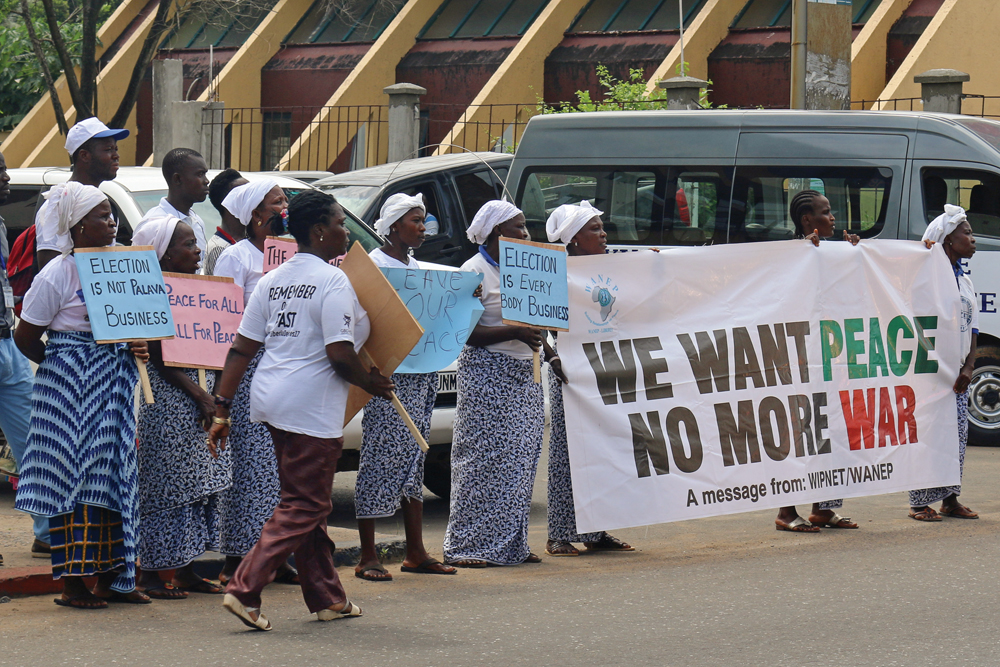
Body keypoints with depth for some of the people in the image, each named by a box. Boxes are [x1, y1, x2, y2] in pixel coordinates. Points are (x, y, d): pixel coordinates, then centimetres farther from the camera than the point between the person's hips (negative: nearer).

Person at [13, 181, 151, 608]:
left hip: (113, 389, 7)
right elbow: (25, 336, -6)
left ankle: (111, 578, 13)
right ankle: (72, 584, -2)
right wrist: (59, 365, 4)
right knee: (75, 479, -6)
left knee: (114, 477, 7)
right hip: (70, 392, -7)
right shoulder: (57, 275, -10)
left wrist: (135, 348, 0)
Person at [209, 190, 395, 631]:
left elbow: (241, 348, 9)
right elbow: (339, 355, -21)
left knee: (309, 502, 18)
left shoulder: (272, 280, 11)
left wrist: (222, 409, 9)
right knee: (303, 507, -3)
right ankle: (244, 591, -13)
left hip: (271, 397, 9)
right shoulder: (332, 281, -13)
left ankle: (327, 598, 25)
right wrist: (371, 384, -3)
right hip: (311, 407, -9)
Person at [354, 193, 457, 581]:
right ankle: (367, 558, -4)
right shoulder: (374, 263, -6)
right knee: (379, 460, -6)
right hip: (388, 374, -8)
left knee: (413, 460, 10)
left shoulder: (416, 267, 19)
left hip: (421, 372, 8)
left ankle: (415, 554, 14)